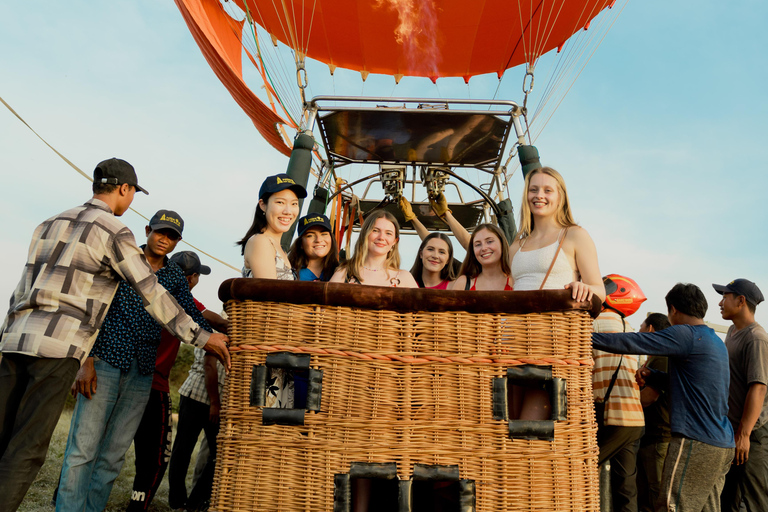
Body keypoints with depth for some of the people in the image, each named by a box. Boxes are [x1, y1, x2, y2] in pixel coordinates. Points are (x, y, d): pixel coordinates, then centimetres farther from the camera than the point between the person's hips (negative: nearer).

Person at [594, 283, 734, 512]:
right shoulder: (717, 342, 18)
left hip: (696, 443, -9)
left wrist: (586, 336, -14)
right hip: (723, 445, 10)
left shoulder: (686, 335, -11)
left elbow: (634, 342, -18)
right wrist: (651, 376, 22)